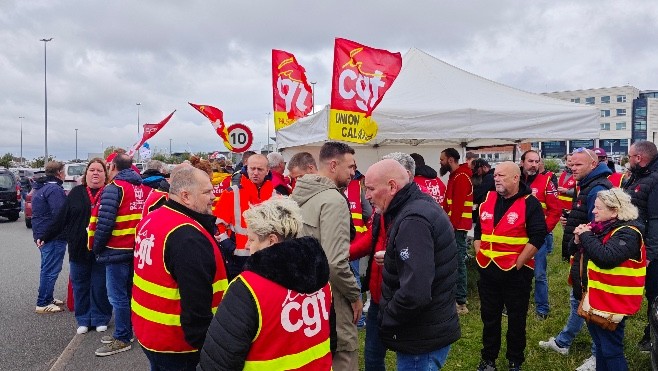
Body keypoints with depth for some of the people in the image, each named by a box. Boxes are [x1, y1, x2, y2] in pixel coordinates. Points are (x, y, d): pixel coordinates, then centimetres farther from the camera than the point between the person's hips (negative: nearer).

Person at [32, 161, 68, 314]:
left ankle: (47, 298, 29)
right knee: (51, 270, -3)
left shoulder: (41, 188, 15)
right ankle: (43, 304, 3)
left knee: (48, 268, 19)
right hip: (53, 236, -10)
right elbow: (60, 214, -25)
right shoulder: (55, 189, -18)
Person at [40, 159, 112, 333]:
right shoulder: (76, 193, 5)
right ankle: (83, 319, 27)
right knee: (80, 286, 12)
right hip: (79, 250, 3)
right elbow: (62, 219, 8)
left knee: (100, 286, 7)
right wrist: (45, 237, 8)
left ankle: (100, 319, 23)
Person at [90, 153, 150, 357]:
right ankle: (124, 332, 27)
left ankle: (122, 339, 6)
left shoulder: (114, 188, -12)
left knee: (118, 296, 0)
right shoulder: (143, 188, 9)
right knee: (129, 293, 16)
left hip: (117, 250, -8)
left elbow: (104, 222, -17)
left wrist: (96, 247, -5)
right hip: (138, 249, 8)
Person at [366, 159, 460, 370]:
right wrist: (391, 258, 6)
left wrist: (386, 322, -17)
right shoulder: (421, 203, 5)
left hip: (423, 339, -9)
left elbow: (414, 293, -32)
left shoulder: (413, 222, -26)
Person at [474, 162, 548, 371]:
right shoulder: (488, 200, 7)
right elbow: (478, 231, 15)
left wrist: (518, 263, -16)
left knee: (516, 319, 11)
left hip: (516, 272, -5)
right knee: (489, 317, 15)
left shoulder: (530, 203, -9)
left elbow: (537, 237, -15)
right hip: (488, 270, 5)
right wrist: (479, 256, 5)